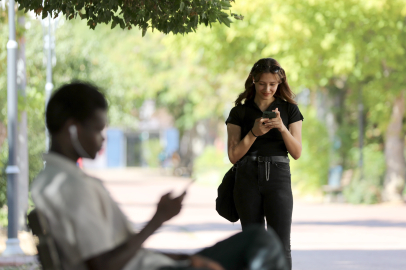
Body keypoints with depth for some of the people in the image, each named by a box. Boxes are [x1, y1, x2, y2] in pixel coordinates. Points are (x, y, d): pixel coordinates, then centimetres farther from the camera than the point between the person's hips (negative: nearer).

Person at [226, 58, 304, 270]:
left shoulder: (289, 109, 10)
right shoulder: (239, 112, 9)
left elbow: (297, 153, 4)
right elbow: (233, 155, 3)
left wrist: (282, 127, -12)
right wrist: (254, 133, -11)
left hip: (278, 175, -1)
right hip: (247, 178, 1)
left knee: (281, 245, -10)